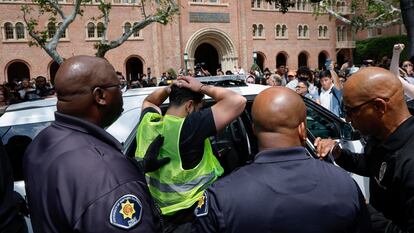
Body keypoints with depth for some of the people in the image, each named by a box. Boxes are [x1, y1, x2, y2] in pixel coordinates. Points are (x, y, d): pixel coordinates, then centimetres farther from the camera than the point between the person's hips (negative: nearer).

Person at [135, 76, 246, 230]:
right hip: (190, 215, -8)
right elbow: (238, 101, -29)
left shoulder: (147, 122, -7)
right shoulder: (189, 127, -28)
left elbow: (149, 101, 18)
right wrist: (202, 88, -17)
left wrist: (168, 89, 0)